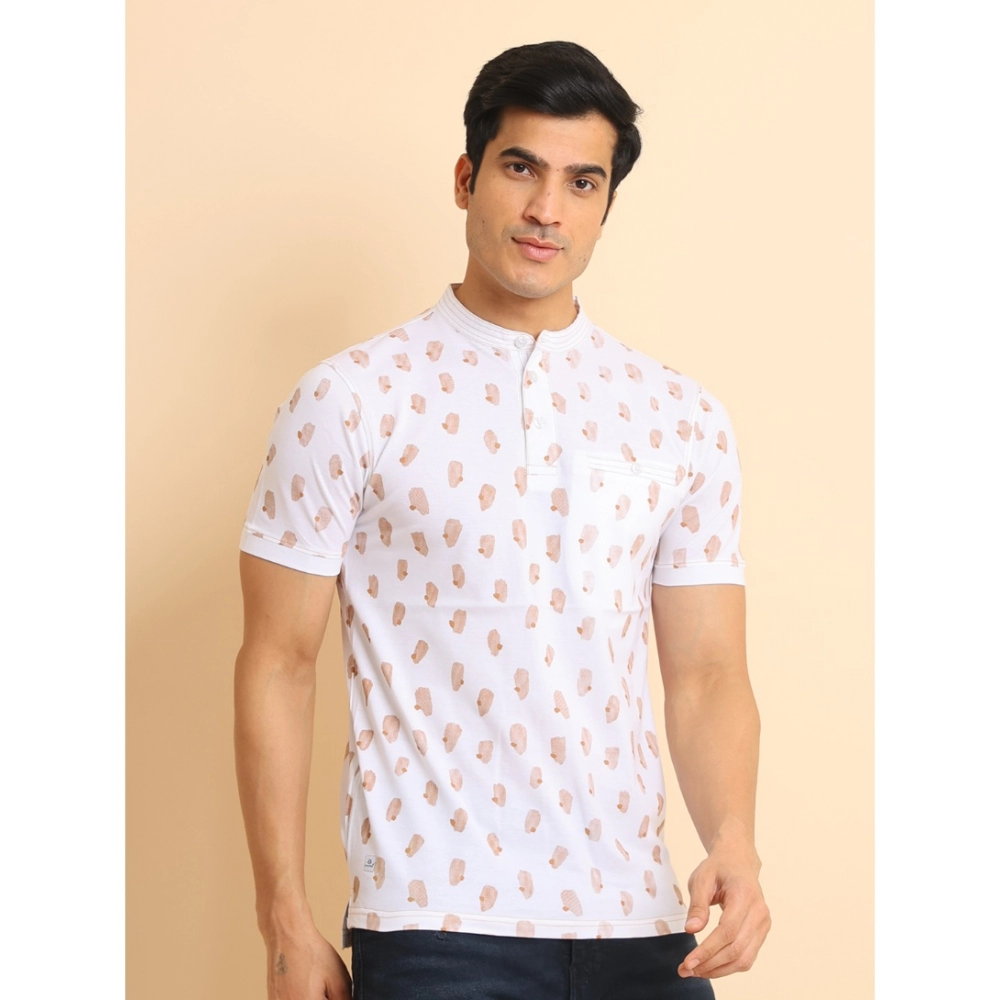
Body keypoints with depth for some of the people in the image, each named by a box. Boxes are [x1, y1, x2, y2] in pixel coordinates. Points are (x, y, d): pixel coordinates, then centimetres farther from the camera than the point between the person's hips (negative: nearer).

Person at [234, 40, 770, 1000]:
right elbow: (278, 667, -1)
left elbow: (706, 674, 7)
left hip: (640, 923, 3)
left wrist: (732, 841, -11)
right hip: (437, 921, -3)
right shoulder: (347, 402, -2)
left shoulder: (684, 421, 8)